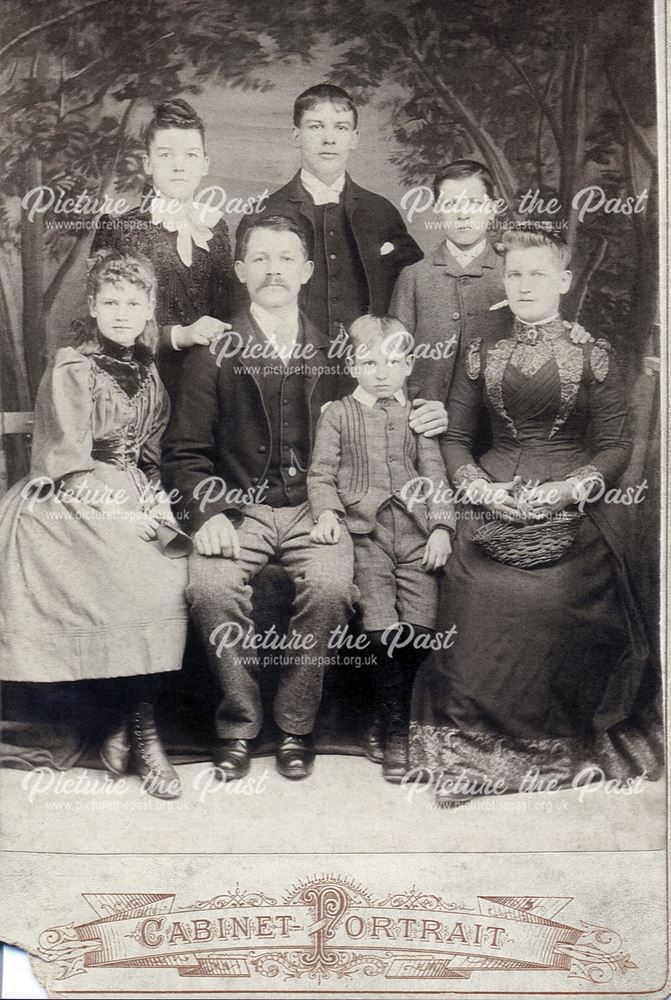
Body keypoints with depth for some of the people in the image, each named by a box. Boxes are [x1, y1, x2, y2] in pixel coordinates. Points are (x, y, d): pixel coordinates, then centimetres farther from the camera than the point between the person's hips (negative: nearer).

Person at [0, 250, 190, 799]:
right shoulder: (71, 368, -5)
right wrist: (121, 509, -19)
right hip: (75, 501, -5)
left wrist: (156, 504, 1)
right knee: (133, 583, -27)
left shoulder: (149, 372, 14)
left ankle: (134, 722, -9)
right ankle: (133, 726, -10)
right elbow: (69, 463, -11)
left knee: (170, 580, -21)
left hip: (134, 498, 5)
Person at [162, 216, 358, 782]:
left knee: (330, 584, -29)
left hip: (313, 507, 1)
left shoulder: (334, 354, 11)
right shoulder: (213, 355, 7)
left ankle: (296, 725, -8)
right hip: (238, 508, 0)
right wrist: (206, 514, -13)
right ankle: (239, 724, -8)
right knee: (210, 585, -29)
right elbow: (185, 452, 4)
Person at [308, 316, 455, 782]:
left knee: (420, 628, -13)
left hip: (416, 532, 2)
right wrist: (326, 512, -11)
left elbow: (435, 475, 11)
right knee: (382, 630, -17)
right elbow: (322, 473, 8)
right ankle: (395, 730, 1)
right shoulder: (337, 414, 12)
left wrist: (441, 528, -2)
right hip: (363, 530, -2)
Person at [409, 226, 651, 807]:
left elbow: (616, 447, 4)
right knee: (477, 625, -14)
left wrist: (569, 488, -11)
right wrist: (479, 486, -3)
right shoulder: (483, 354, 14)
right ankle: (474, 748, 6)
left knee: (558, 630, -16)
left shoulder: (592, 356, 7)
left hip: (569, 520, -1)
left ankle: (558, 747, 9)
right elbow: (455, 438, 14)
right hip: (490, 517, 2)